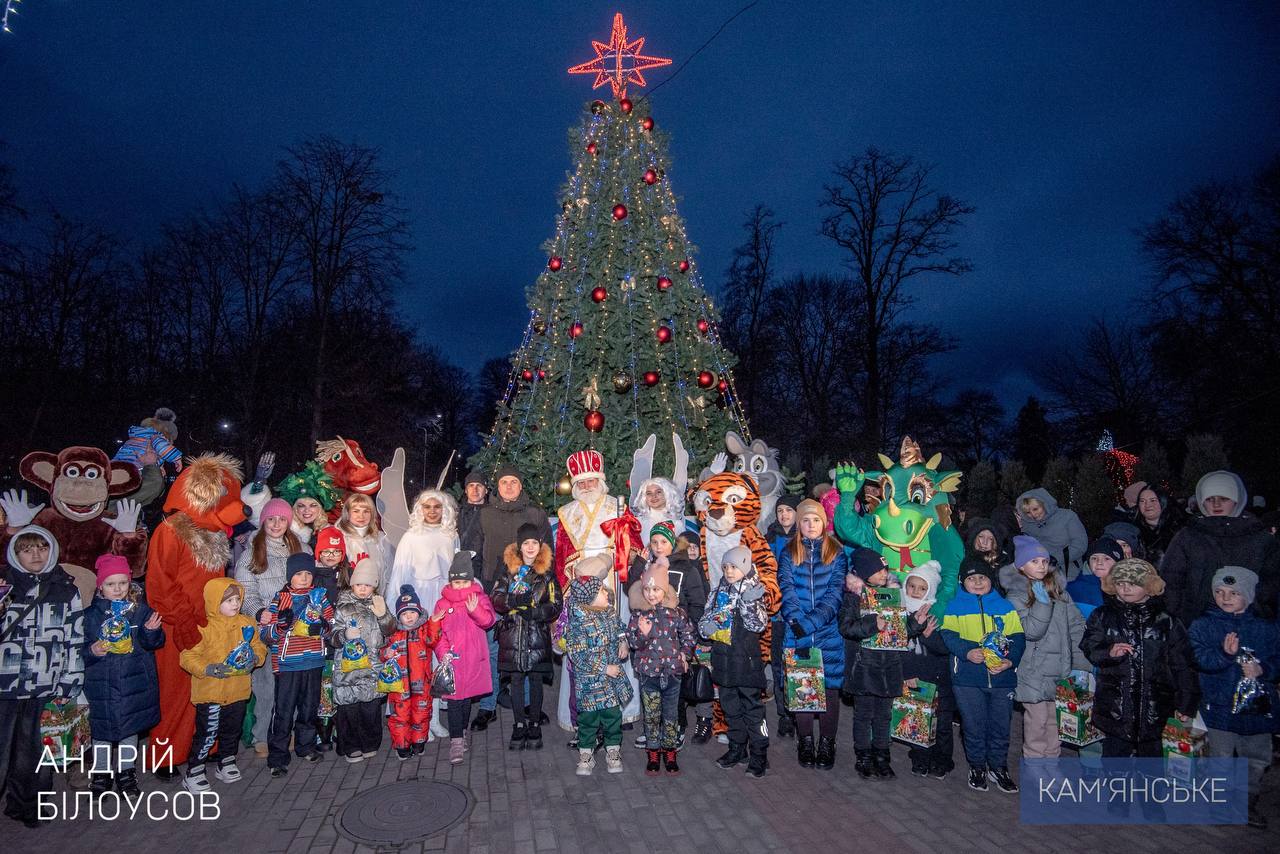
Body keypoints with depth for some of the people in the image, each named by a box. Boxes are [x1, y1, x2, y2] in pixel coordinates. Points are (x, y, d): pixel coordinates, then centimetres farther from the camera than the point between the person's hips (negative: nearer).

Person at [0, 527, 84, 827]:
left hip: (45, 689, 1)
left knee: (36, 752, 10)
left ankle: (26, 806, 28)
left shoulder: (66, 590, 5)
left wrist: (69, 685, 3)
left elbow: (75, 639, 6)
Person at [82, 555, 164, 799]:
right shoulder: (92, 614, -3)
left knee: (131, 726, 13)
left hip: (135, 681, 1)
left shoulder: (140, 609, -2)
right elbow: (80, 648, -1)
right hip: (102, 683, -1)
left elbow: (155, 643, -3)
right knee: (102, 729, 9)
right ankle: (100, 772, 30)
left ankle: (126, 772, 30)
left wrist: (152, 631, -23)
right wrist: (91, 652, -21)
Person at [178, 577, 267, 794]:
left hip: (238, 691, 5)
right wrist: (208, 669, -27)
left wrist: (255, 658, -9)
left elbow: (258, 646, 11)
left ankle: (226, 763, 37)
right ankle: (193, 773, 16)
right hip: (210, 693, -5)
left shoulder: (246, 624, 2)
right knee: (207, 733, 0)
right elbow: (188, 656, -15)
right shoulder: (204, 628, -15)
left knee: (232, 731, 19)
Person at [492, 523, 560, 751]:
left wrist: (534, 612, -15)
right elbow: (496, 600, -1)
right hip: (512, 635, 1)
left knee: (536, 681, 5)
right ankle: (519, 727, 17)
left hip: (538, 636, -1)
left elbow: (556, 606, 0)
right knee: (516, 681, 6)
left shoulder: (547, 573, 3)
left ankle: (534, 726, 18)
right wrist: (515, 600, -19)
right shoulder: (509, 570, 6)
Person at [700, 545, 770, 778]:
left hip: (746, 658, -5)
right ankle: (737, 748, 32)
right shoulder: (718, 592, 6)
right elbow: (706, 616, 13)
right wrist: (705, 626, -9)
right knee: (730, 706, 17)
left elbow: (758, 624, -16)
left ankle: (759, 754, 12)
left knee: (752, 707, 1)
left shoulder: (752, 592, -8)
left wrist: (748, 602, -30)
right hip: (723, 659, 6)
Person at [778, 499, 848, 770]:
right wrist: (797, 621, -20)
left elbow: (836, 591, -5)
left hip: (829, 632, 0)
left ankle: (827, 742, 17)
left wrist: (814, 620, -17)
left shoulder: (836, 552, 5)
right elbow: (786, 589, -5)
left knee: (830, 685, 3)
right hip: (797, 634, 1)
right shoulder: (789, 553, 7)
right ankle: (806, 741, 18)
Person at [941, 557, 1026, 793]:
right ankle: (977, 767, 26)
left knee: (1000, 725, 11)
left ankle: (998, 767, 31)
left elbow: (1017, 638, 2)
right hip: (968, 678, -1)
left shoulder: (1005, 606, 7)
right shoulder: (955, 606, 2)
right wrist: (967, 652, -22)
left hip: (1002, 677, 2)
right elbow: (948, 635, -5)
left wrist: (1010, 661, -13)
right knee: (973, 725, 7)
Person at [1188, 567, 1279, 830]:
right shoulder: (1203, 625, -5)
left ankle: (1248, 801, 32)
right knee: (1221, 756, 7)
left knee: (1257, 758, 14)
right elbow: (1199, 658, -15)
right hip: (1220, 704, -2)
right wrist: (1225, 653, -32)